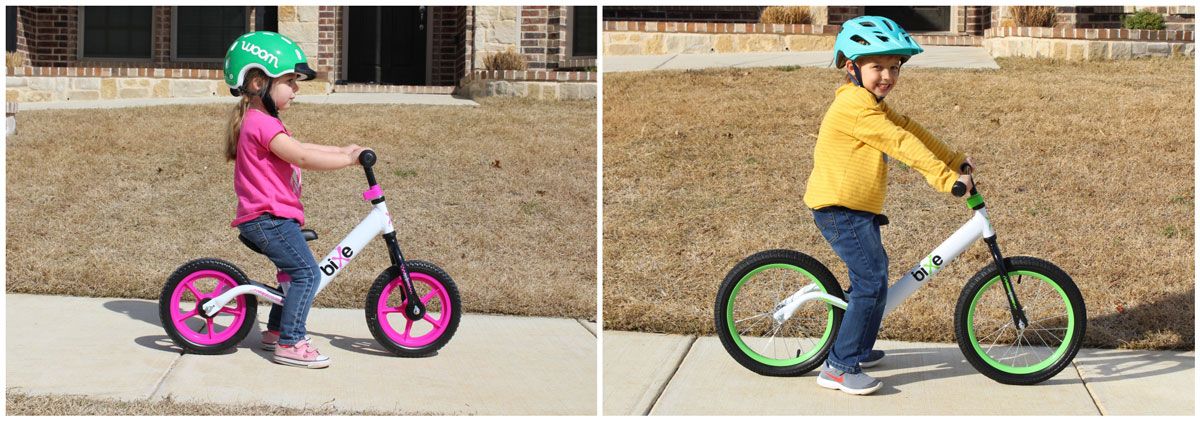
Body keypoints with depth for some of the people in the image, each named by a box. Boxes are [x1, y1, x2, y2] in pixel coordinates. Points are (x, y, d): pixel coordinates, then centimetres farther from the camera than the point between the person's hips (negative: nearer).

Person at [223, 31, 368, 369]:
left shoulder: (260, 121, 17)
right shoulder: (263, 123, -18)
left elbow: (300, 149, 23)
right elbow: (302, 158, -25)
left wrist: (342, 150, 19)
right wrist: (348, 160, -18)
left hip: (268, 217, 11)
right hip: (269, 218, -11)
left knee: (294, 271, 20)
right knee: (307, 273, -14)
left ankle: (276, 331, 31)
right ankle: (290, 344, -12)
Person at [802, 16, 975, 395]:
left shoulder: (871, 104, 16)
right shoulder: (855, 104, -18)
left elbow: (910, 130, 15)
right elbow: (901, 144, -23)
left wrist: (954, 160, 10)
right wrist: (944, 178, -25)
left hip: (858, 209, 11)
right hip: (840, 209, -11)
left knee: (874, 273, 22)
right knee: (872, 282, -13)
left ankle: (859, 348, 37)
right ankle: (838, 367, -10)